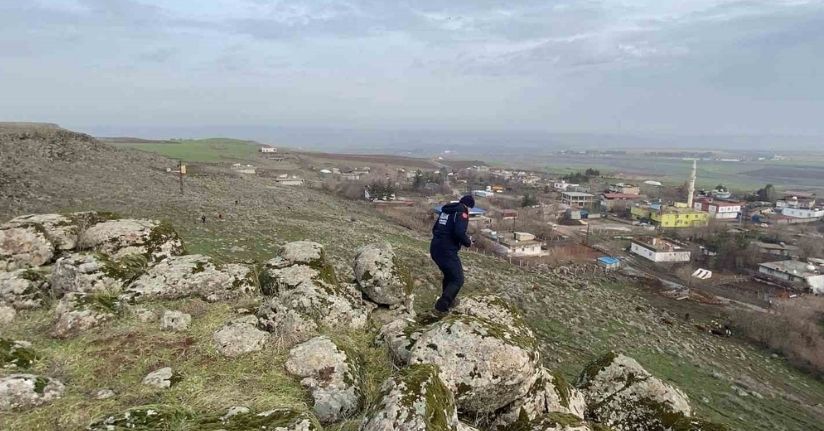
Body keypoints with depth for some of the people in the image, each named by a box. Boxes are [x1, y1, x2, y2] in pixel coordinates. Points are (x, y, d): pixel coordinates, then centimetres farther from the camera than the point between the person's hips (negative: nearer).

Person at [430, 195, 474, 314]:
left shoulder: (446, 210, 18)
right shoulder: (462, 212, -7)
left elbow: (435, 229, 20)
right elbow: (459, 233, -21)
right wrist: (468, 242, -3)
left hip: (435, 248, 9)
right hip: (447, 251, -9)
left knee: (449, 275, 27)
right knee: (457, 279, 2)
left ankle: (449, 300, 39)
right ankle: (441, 307, -4)